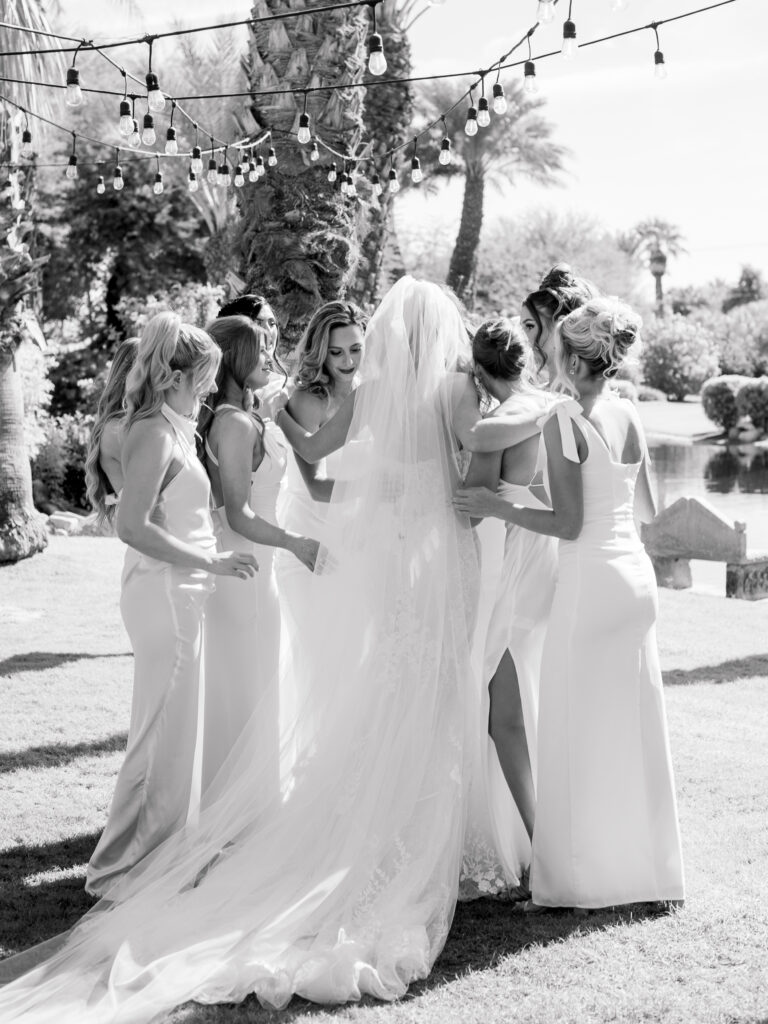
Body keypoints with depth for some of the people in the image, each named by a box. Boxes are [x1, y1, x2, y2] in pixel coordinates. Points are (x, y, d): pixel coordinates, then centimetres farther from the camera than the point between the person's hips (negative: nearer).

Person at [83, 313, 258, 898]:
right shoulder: (157, 435, -17)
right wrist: (209, 561, -22)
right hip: (164, 593, -10)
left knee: (174, 732, 18)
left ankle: (164, 850, 30)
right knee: (165, 735, -3)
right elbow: (133, 526, -25)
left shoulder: (169, 429, 12)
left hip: (178, 593, 10)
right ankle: (126, 869, 5)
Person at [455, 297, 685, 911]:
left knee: (581, 730, 3)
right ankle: (643, 866, 22)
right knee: (634, 726, 14)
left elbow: (568, 524, -16)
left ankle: (585, 876, 9)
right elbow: (647, 510, 14)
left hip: (589, 580, -7)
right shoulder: (629, 416, 7)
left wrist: (496, 508, -9)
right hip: (637, 573, 7)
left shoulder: (564, 421, -14)